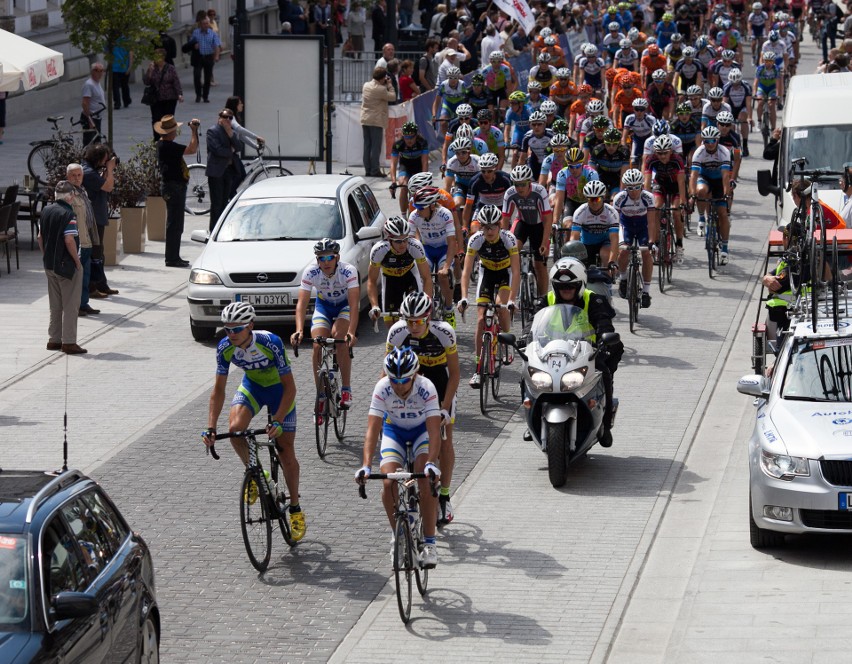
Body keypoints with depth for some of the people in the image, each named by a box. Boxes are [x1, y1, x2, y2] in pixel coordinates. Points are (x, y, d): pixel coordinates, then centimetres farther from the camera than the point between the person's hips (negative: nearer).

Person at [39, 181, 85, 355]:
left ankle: (53, 340, 21)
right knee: (70, 305, 0)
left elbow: (40, 237, 11)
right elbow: (69, 240, -22)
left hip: (50, 264, 8)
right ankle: (69, 342, 1)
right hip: (67, 265, -8)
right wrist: (77, 261, -13)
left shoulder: (46, 211, 6)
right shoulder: (67, 214, -18)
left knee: (55, 304, 17)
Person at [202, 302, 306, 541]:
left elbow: (289, 387, -29)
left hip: (278, 389, -3)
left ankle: (295, 509, 16)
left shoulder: (271, 343, -34)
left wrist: (277, 421, -38)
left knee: (286, 452, -3)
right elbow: (218, 390, -13)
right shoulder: (225, 348, -22)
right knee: (235, 428, -27)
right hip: (252, 386, 3)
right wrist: (210, 428, -23)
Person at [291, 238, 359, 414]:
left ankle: (346, 389, -21)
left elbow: (354, 304, -38)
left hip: (345, 305, -3)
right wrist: (299, 330, -45)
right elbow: (302, 303, -30)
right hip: (323, 305, 3)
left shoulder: (348, 271, -31)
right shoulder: (311, 272, -25)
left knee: (339, 336, -30)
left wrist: (351, 332, -51)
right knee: (317, 346, -17)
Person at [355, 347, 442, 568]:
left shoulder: (426, 388, -33)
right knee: (389, 483, -18)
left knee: (426, 483, -22)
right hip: (394, 429, 2)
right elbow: (372, 429, -33)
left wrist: (431, 463, -53)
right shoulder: (382, 388, -29)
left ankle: (429, 543, -14)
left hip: (422, 429, -2)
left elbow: (434, 430, -38)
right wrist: (366, 466, -44)